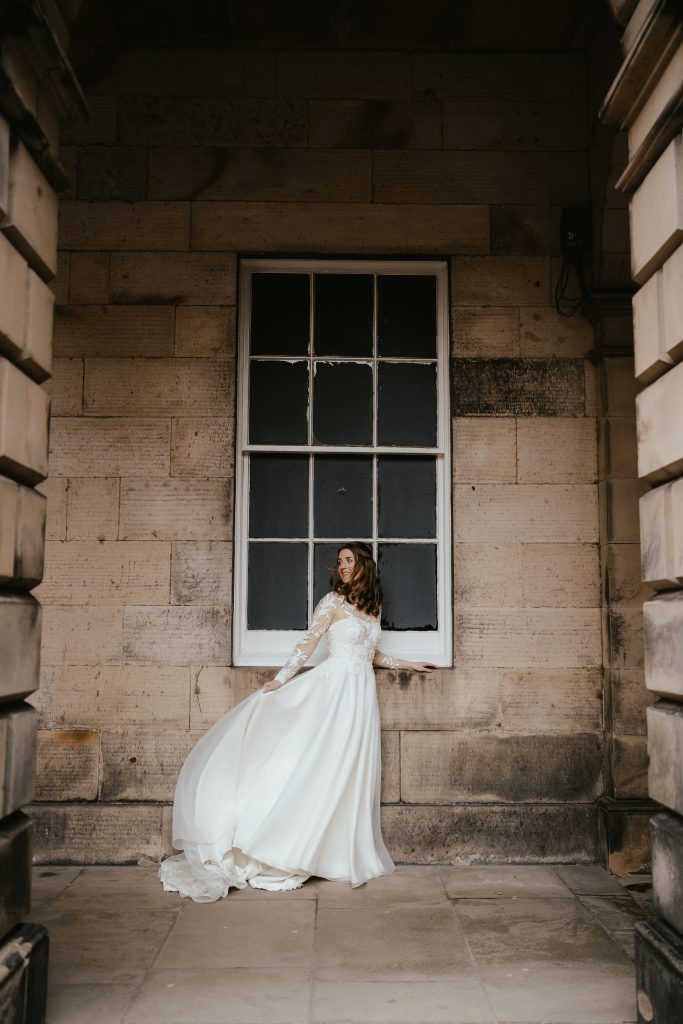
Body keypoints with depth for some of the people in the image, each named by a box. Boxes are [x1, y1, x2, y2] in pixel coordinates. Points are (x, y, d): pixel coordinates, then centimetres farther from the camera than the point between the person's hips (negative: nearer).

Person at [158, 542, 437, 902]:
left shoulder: (371, 606, 14)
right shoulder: (333, 601, -3)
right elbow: (307, 643, -7)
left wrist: (407, 664, 28)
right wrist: (279, 681, -14)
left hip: (362, 695, 5)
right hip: (334, 687, -5)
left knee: (351, 772, 4)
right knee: (319, 763, -9)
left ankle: (346, 853, 8)